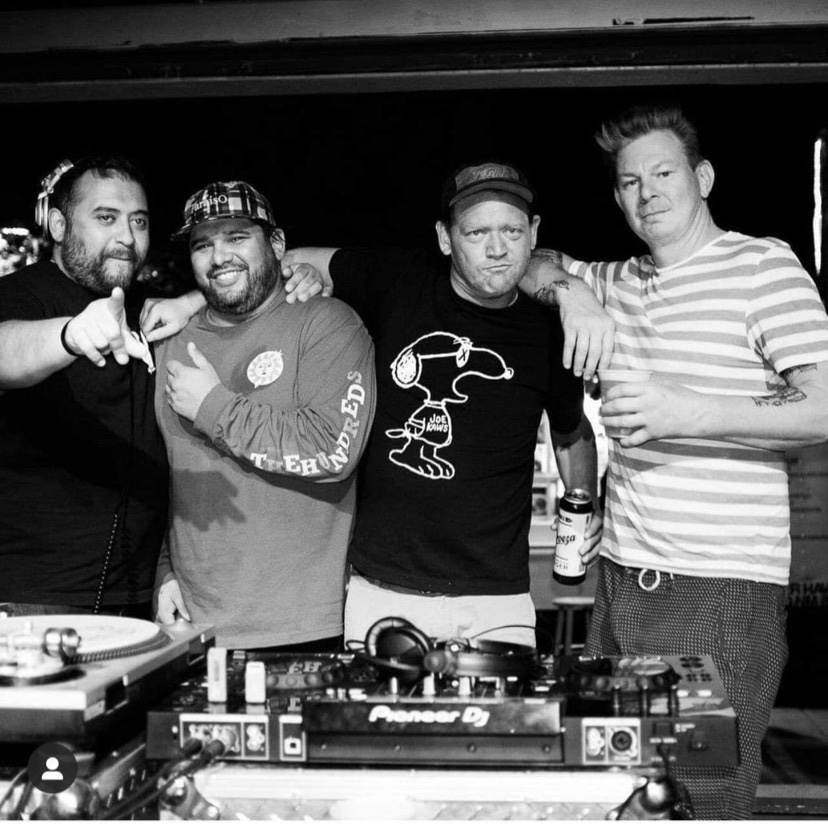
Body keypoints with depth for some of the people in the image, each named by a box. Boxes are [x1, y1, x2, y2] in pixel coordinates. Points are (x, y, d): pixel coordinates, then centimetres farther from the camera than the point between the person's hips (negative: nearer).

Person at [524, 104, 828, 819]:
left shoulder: (762, 265, -3)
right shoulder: (617, 283, 16)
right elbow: (535, 267, 31)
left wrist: (692, 413, -23)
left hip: (723, 586, -6)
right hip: (623, 578, 6)